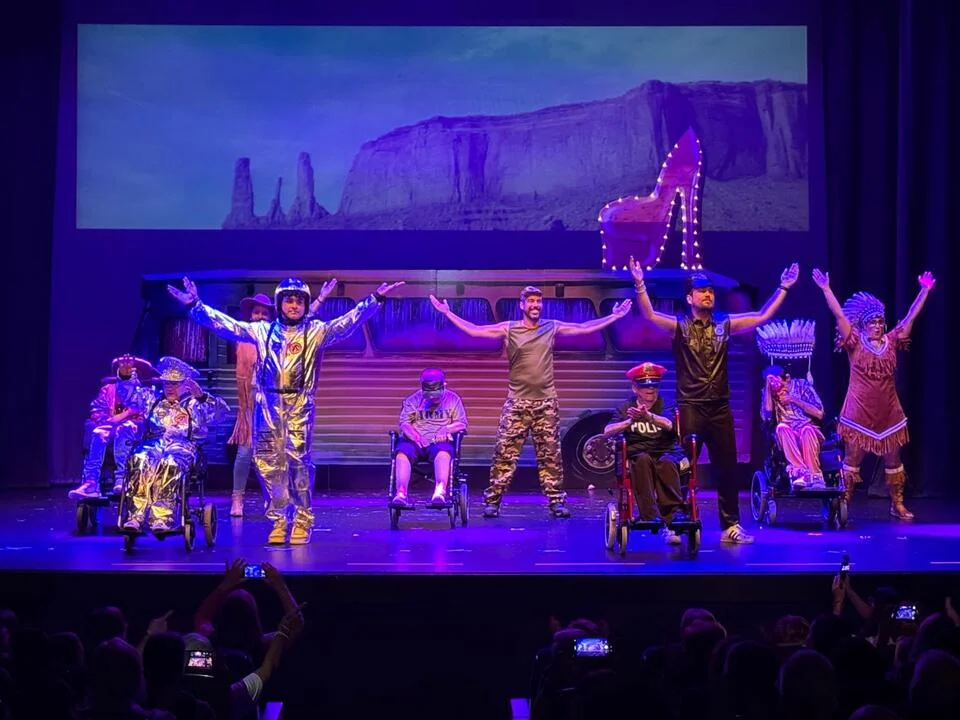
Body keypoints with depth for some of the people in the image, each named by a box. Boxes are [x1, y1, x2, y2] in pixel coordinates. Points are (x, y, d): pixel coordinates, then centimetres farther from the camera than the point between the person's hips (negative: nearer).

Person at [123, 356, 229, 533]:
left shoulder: (194, 404, 19)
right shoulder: (154, 401, 31)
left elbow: (221, 410, 1)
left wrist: (201, 396, -14)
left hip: (183, 445, -2)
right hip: (154, 443, 3)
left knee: (169, 464, -39)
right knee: (139, 461, -34)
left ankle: (162, 517, -45)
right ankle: (135, 516, -42)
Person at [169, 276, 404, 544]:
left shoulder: (316, 331, 6)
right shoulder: (262, 331, 12)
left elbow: (348, 321, -3)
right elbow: (227, 325, 10)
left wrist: (375, 299, -15)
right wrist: (195, 306, 3)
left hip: (299, 405, -2)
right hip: (268, 404, 2)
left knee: (299, 460, -7)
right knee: (269, 462, 3)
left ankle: (302, 520, 3)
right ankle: (278, 519, 13)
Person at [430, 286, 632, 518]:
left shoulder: (552, 328, 6)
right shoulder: (509, 329, 2)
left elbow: (586, 328, 10)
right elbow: (473, 330, -1)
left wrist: (614, 316, 9)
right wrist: (447, 313, -6)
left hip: (546, 403, 1)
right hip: (516, 403, -1)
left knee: (550, 456, 4)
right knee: (504, 454, -4)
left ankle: (556, 501, 8)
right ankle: (492, 501, -1)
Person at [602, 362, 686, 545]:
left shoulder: (667, 406, 9)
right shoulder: (626, 408, 11)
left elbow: (669, 425, -15)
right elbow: (608, 431, -6)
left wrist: (648, 416, -36)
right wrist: (629, 421, -25)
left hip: (667, 453, 0)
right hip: (638, 455, 0)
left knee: (666, 463, -36)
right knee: (643, 460, -35)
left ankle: (671, 519, -40)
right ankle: (649, 516, -41)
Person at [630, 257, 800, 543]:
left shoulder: (725, 324, 9)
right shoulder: (679, 326, -1)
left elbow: (763, 316, 10)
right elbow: (650, 315, -17)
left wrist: (783, 288, 6)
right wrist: (640, 284, -30)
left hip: (720, 407, 4)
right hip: (690, 406, -3)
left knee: (727, 468, 7)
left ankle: (730, 526, 14)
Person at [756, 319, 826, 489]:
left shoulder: (802, 384, 0)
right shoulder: (770, 392, 4)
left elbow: (819, 413, -6)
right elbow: (766, 416, -14)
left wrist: (795, 400, -12)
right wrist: (768, 387, -16)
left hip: (808, 434, -1)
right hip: (787, 438, 1)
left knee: (807, 429, -37)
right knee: (781, 427, -33)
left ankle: (815, 475, -41)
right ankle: (802, 472, -45)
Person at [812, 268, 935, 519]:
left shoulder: (891, 342, 7)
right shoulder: (855, 343, -2)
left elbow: (911, 317, 7)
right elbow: (839, 314, -10)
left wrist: (925, 291, 5)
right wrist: (826, 289, -18)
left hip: (888, 413, 4)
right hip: (859, 413, -4)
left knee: (893, 459, 9)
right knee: (852, 459, -1)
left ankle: (897, 504, 19)